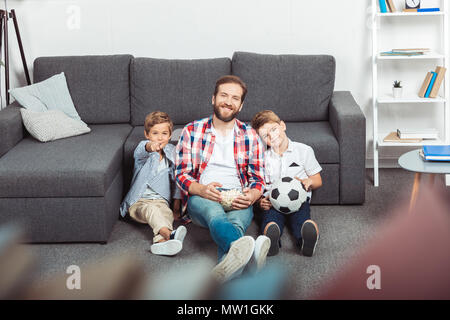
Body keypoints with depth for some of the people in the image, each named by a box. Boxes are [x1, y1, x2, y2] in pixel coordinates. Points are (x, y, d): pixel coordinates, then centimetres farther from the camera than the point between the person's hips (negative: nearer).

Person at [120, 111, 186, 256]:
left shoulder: (171, 153, 14)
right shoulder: (143, 150, 2)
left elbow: (176, 179, 18)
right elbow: (140, 152, -26)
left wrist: (177, 205, 9)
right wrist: (150, 146, -52)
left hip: (161, 201, 2)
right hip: (138, 202, -2)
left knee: (166, 212, -33)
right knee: (151, 209, -36)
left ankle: (161, 241, -61)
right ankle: (169, 233, -62)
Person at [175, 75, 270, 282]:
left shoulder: (250, 136, 16)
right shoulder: (192, 131, 13)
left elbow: (258, 178, 15)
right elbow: (181, 174, 8)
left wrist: (252, 195, -11)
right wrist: (202, 189, -15)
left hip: (238, 201, 2)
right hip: (201, 197, -2)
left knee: (237, 222, -37)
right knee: (214, 212, -41)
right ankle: (248, 251, -73)